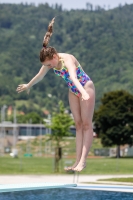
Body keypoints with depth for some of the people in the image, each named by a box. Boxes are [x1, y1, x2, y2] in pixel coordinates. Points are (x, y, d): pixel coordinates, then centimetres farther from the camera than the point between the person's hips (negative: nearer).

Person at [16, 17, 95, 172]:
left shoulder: (67, 59, -30)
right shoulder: (50, 62, -8)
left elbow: (73, 77, -49)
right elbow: (39, 76, 12)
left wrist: (83, 93, -64)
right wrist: (28, 86, 27)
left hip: (85, 88, -7)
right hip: (73, 91, 8)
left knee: (86, 124, -9)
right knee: (78, 124, 4)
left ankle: (83, 161, -16)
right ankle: (78, 161, 1)